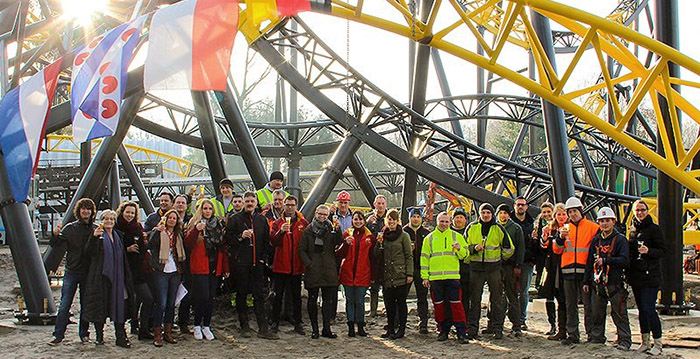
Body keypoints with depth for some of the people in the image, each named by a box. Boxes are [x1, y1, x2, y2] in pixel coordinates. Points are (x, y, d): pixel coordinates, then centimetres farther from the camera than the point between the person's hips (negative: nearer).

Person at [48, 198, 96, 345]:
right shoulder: (70, 228, 3)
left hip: (88, 273, 0)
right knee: (64, 305, -1)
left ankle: (83, 334, 17)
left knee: (86, 305, 7)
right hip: (71, 271, 0)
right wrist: (55, 235, -19)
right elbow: (56, 244, 0)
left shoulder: (95, 229, 2)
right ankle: (58, 335, 5)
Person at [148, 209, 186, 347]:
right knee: (161, 303, -8)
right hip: (162, 272, -5)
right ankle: (157, 334, -1)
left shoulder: (178, 235, 14)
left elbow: (182, 251, 18)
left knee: (171, 303, 8)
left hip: (175, 272, 5)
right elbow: (151, 245, -18)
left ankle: (167, 333, 17)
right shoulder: (159, 233, -1)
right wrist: (157, 231, -29)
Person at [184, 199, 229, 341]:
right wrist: (196, 230, -23)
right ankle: (197, 326, 6)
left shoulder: (219, 224, 13)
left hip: (215, 267, 4)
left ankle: (206, 326, 15)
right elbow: (187, 244, -9)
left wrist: (225, 267, 10)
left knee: (211, 297, 6)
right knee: (203, 296, -9)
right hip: (200, 267, -4)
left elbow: (223, 247, 14)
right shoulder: (195, 223, 2)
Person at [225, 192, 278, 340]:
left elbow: (266, 240, 16)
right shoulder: (235, 219, 3)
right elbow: (227, 239, 0)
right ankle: (244, 326, 11)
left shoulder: (262, 220, 13)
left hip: (257, 262, 2)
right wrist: (241, 236, -16)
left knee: (260, 295, 0)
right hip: (241, 262, -2)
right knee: (241, 294, 3)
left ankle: (263, 328, -1)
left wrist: (263, 257, 6)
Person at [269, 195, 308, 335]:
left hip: (297, 266, 1)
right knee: (278, 295, 5)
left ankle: (298, 324, 16)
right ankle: (275, 322, 14)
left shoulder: (303, 223, 4)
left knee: (296, 296, 9)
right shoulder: (277, 223, 3)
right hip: (280, 266, 0)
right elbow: (273, 242, -9)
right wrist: (281, 231, -26)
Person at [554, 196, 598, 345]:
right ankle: (572, 334, 12)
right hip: (569, 271, 4)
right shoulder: (566, 228, 15)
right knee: (571, 305, 7)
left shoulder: (592, 227, 3)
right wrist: (561, 238, -7)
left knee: (589, 304, -2)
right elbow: (557, 250, 11)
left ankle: (592, 334, 5)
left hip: (585, 271, -4)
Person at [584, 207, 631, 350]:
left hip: (615, 283, -5)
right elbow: (590, 262, 18)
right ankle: (596, 338, 20)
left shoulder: (620, 240, -1)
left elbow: (624, 260, -12)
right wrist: (586, 281, 16)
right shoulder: (596, 240, 15)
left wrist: (605, 261, -17)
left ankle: (624, 341, 3)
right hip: (597, 283, 5)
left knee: (619, 314, -2)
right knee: (597, 313, 10)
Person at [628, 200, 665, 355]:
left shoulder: (654, 229, -5)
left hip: (650, 276, -7)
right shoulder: (633, 230, 14)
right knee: (642, 310, 11)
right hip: (636, 276, 7)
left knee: (649, 309, -11)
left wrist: (648, 251, -23)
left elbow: (662, 251, -6)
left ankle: (658, 343, -3)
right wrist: (628, 273, 12)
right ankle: (645, 342, 18)